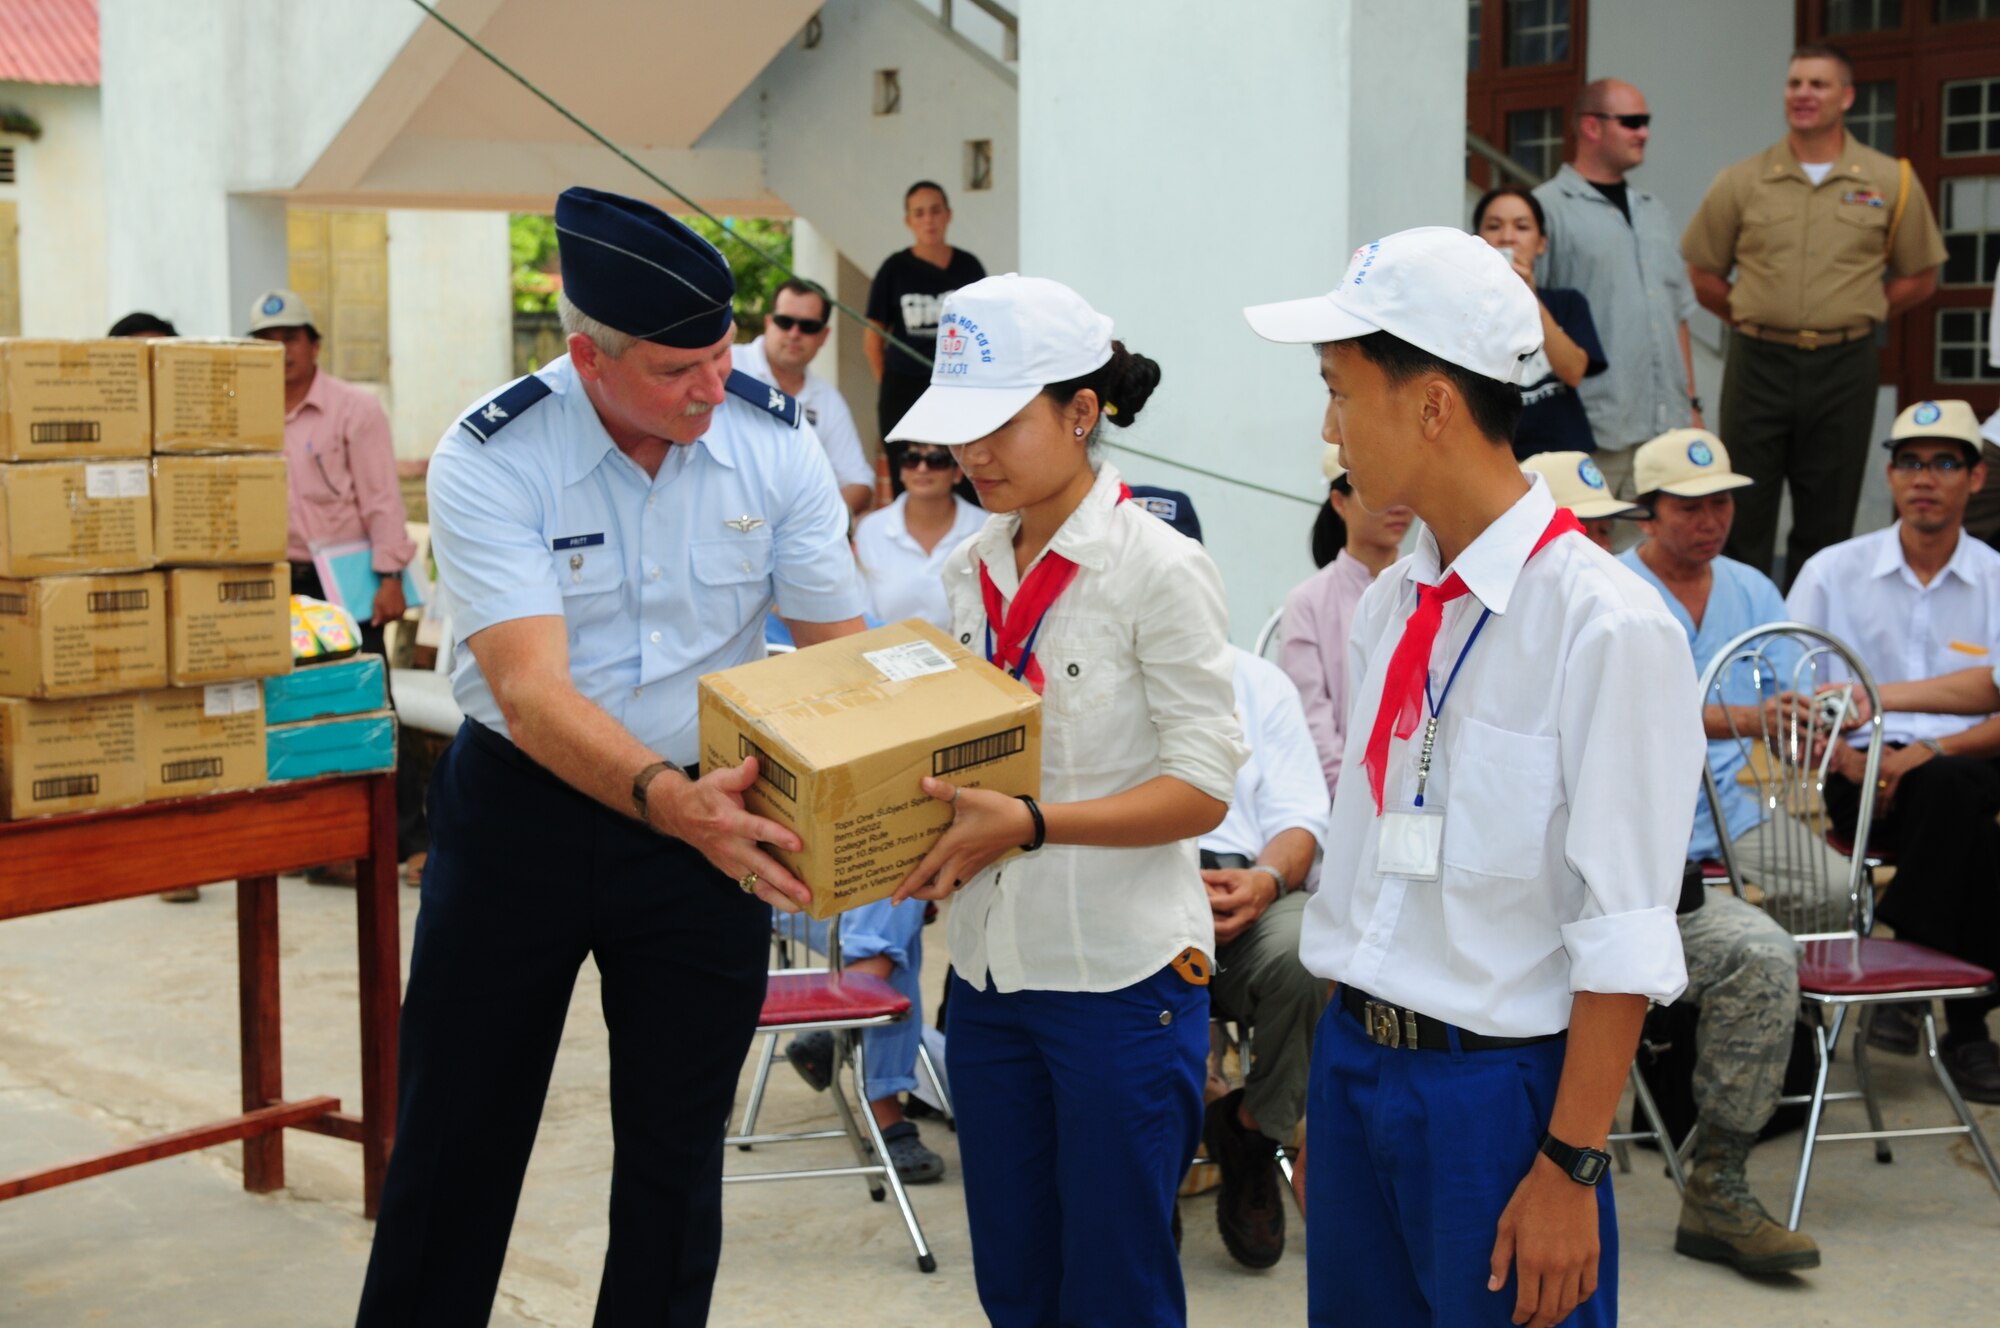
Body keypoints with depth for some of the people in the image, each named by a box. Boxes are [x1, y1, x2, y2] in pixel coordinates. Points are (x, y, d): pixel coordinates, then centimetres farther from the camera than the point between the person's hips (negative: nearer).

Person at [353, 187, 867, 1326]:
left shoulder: (776, 442, -9)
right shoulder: (491, 460, -18)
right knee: (457, 1137, 9)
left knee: (678, 1147, 11)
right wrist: (666, 797, -46)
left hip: (712, 814, 2)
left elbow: (843, 653, -6)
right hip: (525, 807, -2)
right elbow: (530, 689, -28)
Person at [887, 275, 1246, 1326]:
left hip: (1120, 977, -6)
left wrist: (1029, 825, -26)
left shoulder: (1158, 569, -12)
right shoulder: (972, 569, 8)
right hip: (989, 971, 6)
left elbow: (1202, 788, -15)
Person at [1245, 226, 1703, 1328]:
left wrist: (1571, 1167, -16)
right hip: (1352, 1061, 7)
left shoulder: (1605, 626, -17)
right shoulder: (1388, 604, 6)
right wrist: (1334, 1093, 14)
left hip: (1497, 1085, -7)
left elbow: (1624, 941, -17)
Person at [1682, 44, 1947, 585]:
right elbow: (1703, 275, 10)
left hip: (1844, 366, 0)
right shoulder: (1741, 183, 2)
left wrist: (1851, 318, 4)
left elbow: (1919, 277, 10)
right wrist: (1758, 319, 4)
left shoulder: (1892, 182, 2)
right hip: (1758, 363, 0)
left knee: (1827, 520, 7)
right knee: (1743, 516, 1)